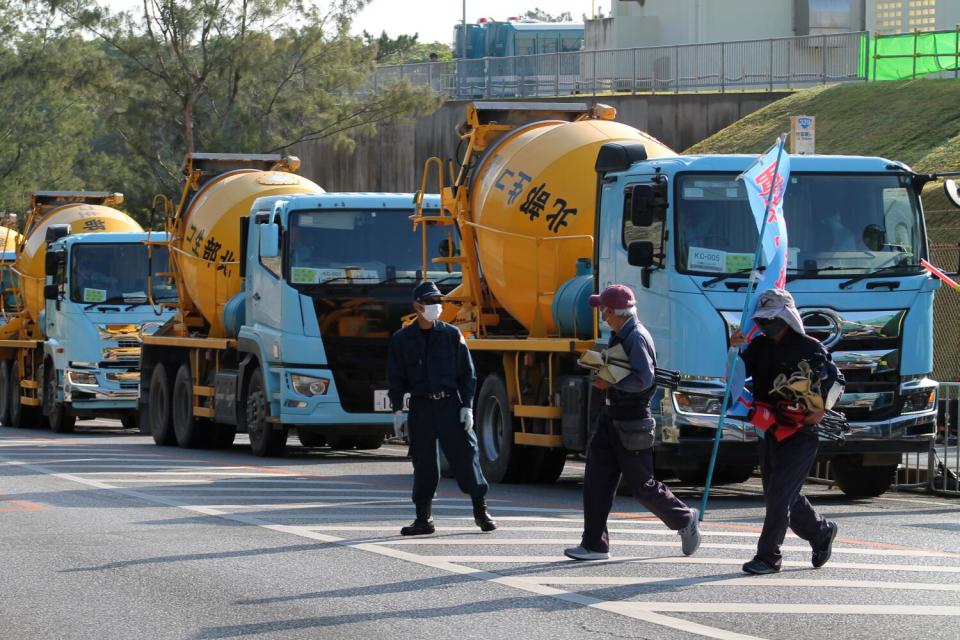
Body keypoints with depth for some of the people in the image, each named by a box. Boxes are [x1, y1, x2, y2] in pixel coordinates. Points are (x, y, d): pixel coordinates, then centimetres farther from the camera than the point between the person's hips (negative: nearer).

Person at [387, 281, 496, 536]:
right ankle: (424, 518, 9)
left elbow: (467, 373, 6)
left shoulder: (451, 335, 5)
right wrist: (397, 410, -1)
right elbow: (395, 378, 8)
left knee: (465, 455, -4)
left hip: (450, 404, -1)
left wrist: (467, 406, -2)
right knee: (423, 462, 2)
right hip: (421, 407, 1)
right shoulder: (402, 339, 6)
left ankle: (481, 511, 4)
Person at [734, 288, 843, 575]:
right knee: (785, 497, 14)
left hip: (800, 435, -7)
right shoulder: (760, 347, 8)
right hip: (771, 433, 7)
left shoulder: (810, 348, -7)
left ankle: (768, 557, -7)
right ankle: (822, 532, 35)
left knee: (779, 494, -11)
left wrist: (822, 409, -12)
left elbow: (836, 380, 2)